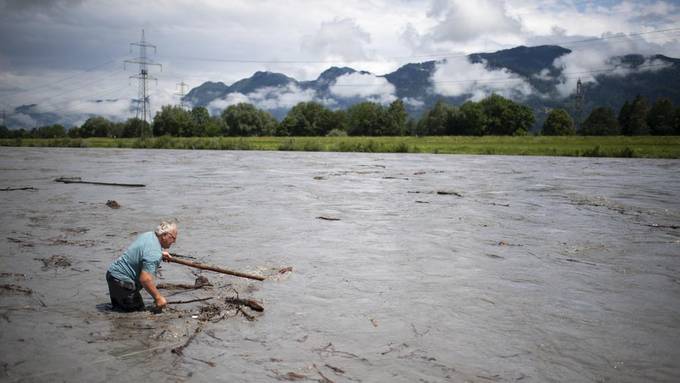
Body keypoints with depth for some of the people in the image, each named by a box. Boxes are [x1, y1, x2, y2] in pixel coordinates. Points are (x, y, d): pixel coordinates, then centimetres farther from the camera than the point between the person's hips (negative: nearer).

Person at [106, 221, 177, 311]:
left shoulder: (149, 235, 5)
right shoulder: (154, 253, -26)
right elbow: (145, 279, -31)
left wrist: (161, 254, 18)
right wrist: (158, 297, -22)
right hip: (121, 280, -10)